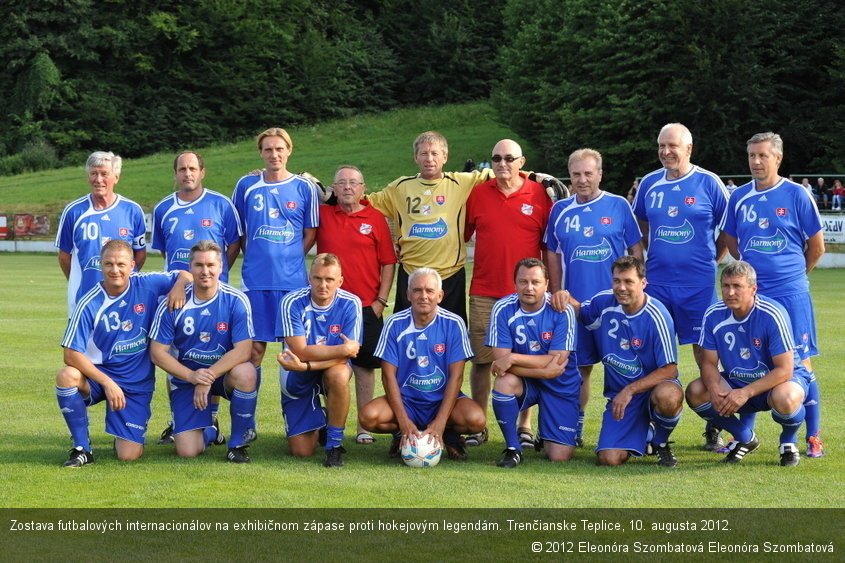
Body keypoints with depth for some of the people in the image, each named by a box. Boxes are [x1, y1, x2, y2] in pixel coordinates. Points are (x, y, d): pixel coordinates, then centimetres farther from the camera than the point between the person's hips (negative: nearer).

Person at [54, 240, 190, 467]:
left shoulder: (147, 285, -6)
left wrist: (179, 286, -17)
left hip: (138, 384, 1)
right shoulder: (89, 304, -14)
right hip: (98, 374, -1)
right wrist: (107, 383, -25)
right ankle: (82, 448, -15)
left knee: (129, 455, -9)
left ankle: (125, 437, 31)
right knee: (66, 376, -35)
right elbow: (71, 353, -16)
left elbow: (185, 276, 8)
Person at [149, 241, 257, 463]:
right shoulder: (173, 304, -10)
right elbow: (158, 353, -9)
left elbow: (243, 350, -19)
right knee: (187, 452, -13)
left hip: (224, 373, 0)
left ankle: (238, 443, -13)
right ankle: (207, 429, 28)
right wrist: (192, 376, -23)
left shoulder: (236, 301, -12)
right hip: (186, 376, 0)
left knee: (245, 373, -37)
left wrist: (209, 377, -28)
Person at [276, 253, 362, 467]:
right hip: (297, 377, 0)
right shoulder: (292, 303, -20)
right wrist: (344, 349, -23)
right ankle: (318, 422, 32)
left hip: (333, 368, 0)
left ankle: (334, 443, -17)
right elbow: (301, 351, -24)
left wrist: (305, 365, -34)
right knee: (302, 452, -6)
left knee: (338, 375, -39)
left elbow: (343, 358, -21)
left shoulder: (350, 304, -17)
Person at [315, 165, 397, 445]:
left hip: (366, 307, -1)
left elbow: (388, 262, 3)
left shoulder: (376, 219, 2)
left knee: (364, 366, 4)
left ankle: (365, 428, 10)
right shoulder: (323, 215, 5)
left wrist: (381, 300, -3)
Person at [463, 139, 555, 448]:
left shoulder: (539, 194, 3)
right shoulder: (478, 194, 6)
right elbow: (461, 235, 15)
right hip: (484, 293, 1)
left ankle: (525, 426, 12)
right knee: (481, 359, 2)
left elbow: (549, 245, 7)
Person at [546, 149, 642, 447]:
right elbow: (553, 255, 13)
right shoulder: (560, 210, 8)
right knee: (579, 367, 8)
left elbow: (636, 249, 5)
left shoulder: (618, 206, 2)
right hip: (575, 302, 2)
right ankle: (575, 427, 18)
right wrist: (557, 294, 7)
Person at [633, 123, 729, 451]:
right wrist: (652, 256, 12)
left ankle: (713, 429, 7)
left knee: (706, 353, 0)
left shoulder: (708, 183, -1)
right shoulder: (649, 184, 8)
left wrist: (712, 260, 3)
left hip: (698, 283, -3)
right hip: (657, 282, 3)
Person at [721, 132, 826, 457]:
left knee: (799, 363, -2)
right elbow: (731, 241, 20)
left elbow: (817, 245, 3)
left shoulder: (796, 195, -4)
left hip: (790, 293, -3)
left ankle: (813, 438, 4)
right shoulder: (739, 197, 6)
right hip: (750, 293, 3)